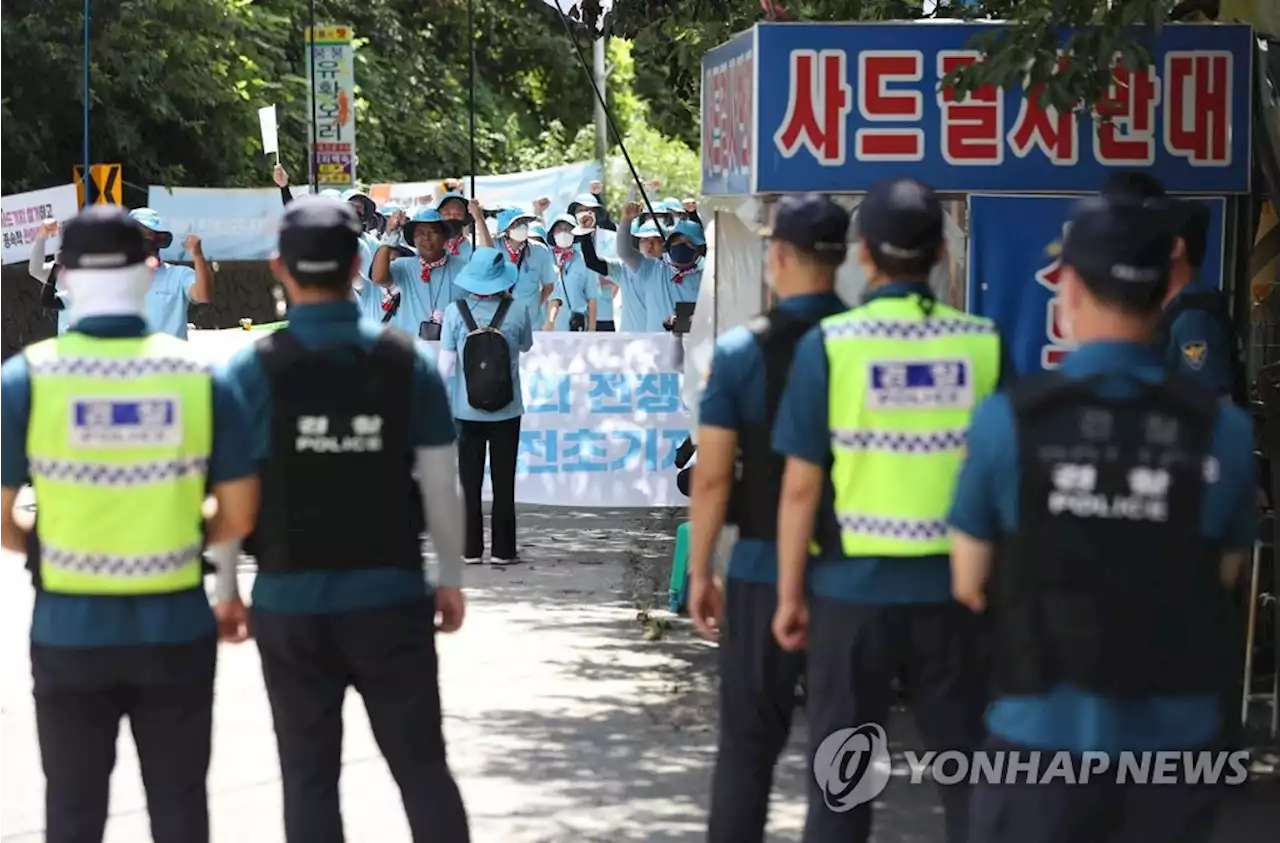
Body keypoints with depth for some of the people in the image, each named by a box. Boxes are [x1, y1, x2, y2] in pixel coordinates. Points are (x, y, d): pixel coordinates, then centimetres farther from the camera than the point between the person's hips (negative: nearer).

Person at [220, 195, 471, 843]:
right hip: (390, 596, 1)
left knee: (310, 777, 7)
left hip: (290, 601, -1)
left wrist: (226, 590, 5)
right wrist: (451, 579, 11)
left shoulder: (253, 370, -6)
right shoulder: (407, 363, -2)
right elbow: (439, 486, 0)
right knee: (423, 766, 7)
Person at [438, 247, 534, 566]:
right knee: (503, 482, 7)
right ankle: (502, 550, 8)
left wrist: (443, 405, 5)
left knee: (470, 482, 8)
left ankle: (471, 549, 9)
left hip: (467, 411, 0)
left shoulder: (455, 312, -7)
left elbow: (445, 364, -5)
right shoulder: (516, 310, -7)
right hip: (507, 411, 0)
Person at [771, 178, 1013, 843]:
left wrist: (790, 593, 3)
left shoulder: (829, 345, -7)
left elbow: (802, 486, -6)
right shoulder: (983, 345, -2)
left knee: (840, 780, 8)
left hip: (855, 588, -1)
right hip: (953, 589, 2)